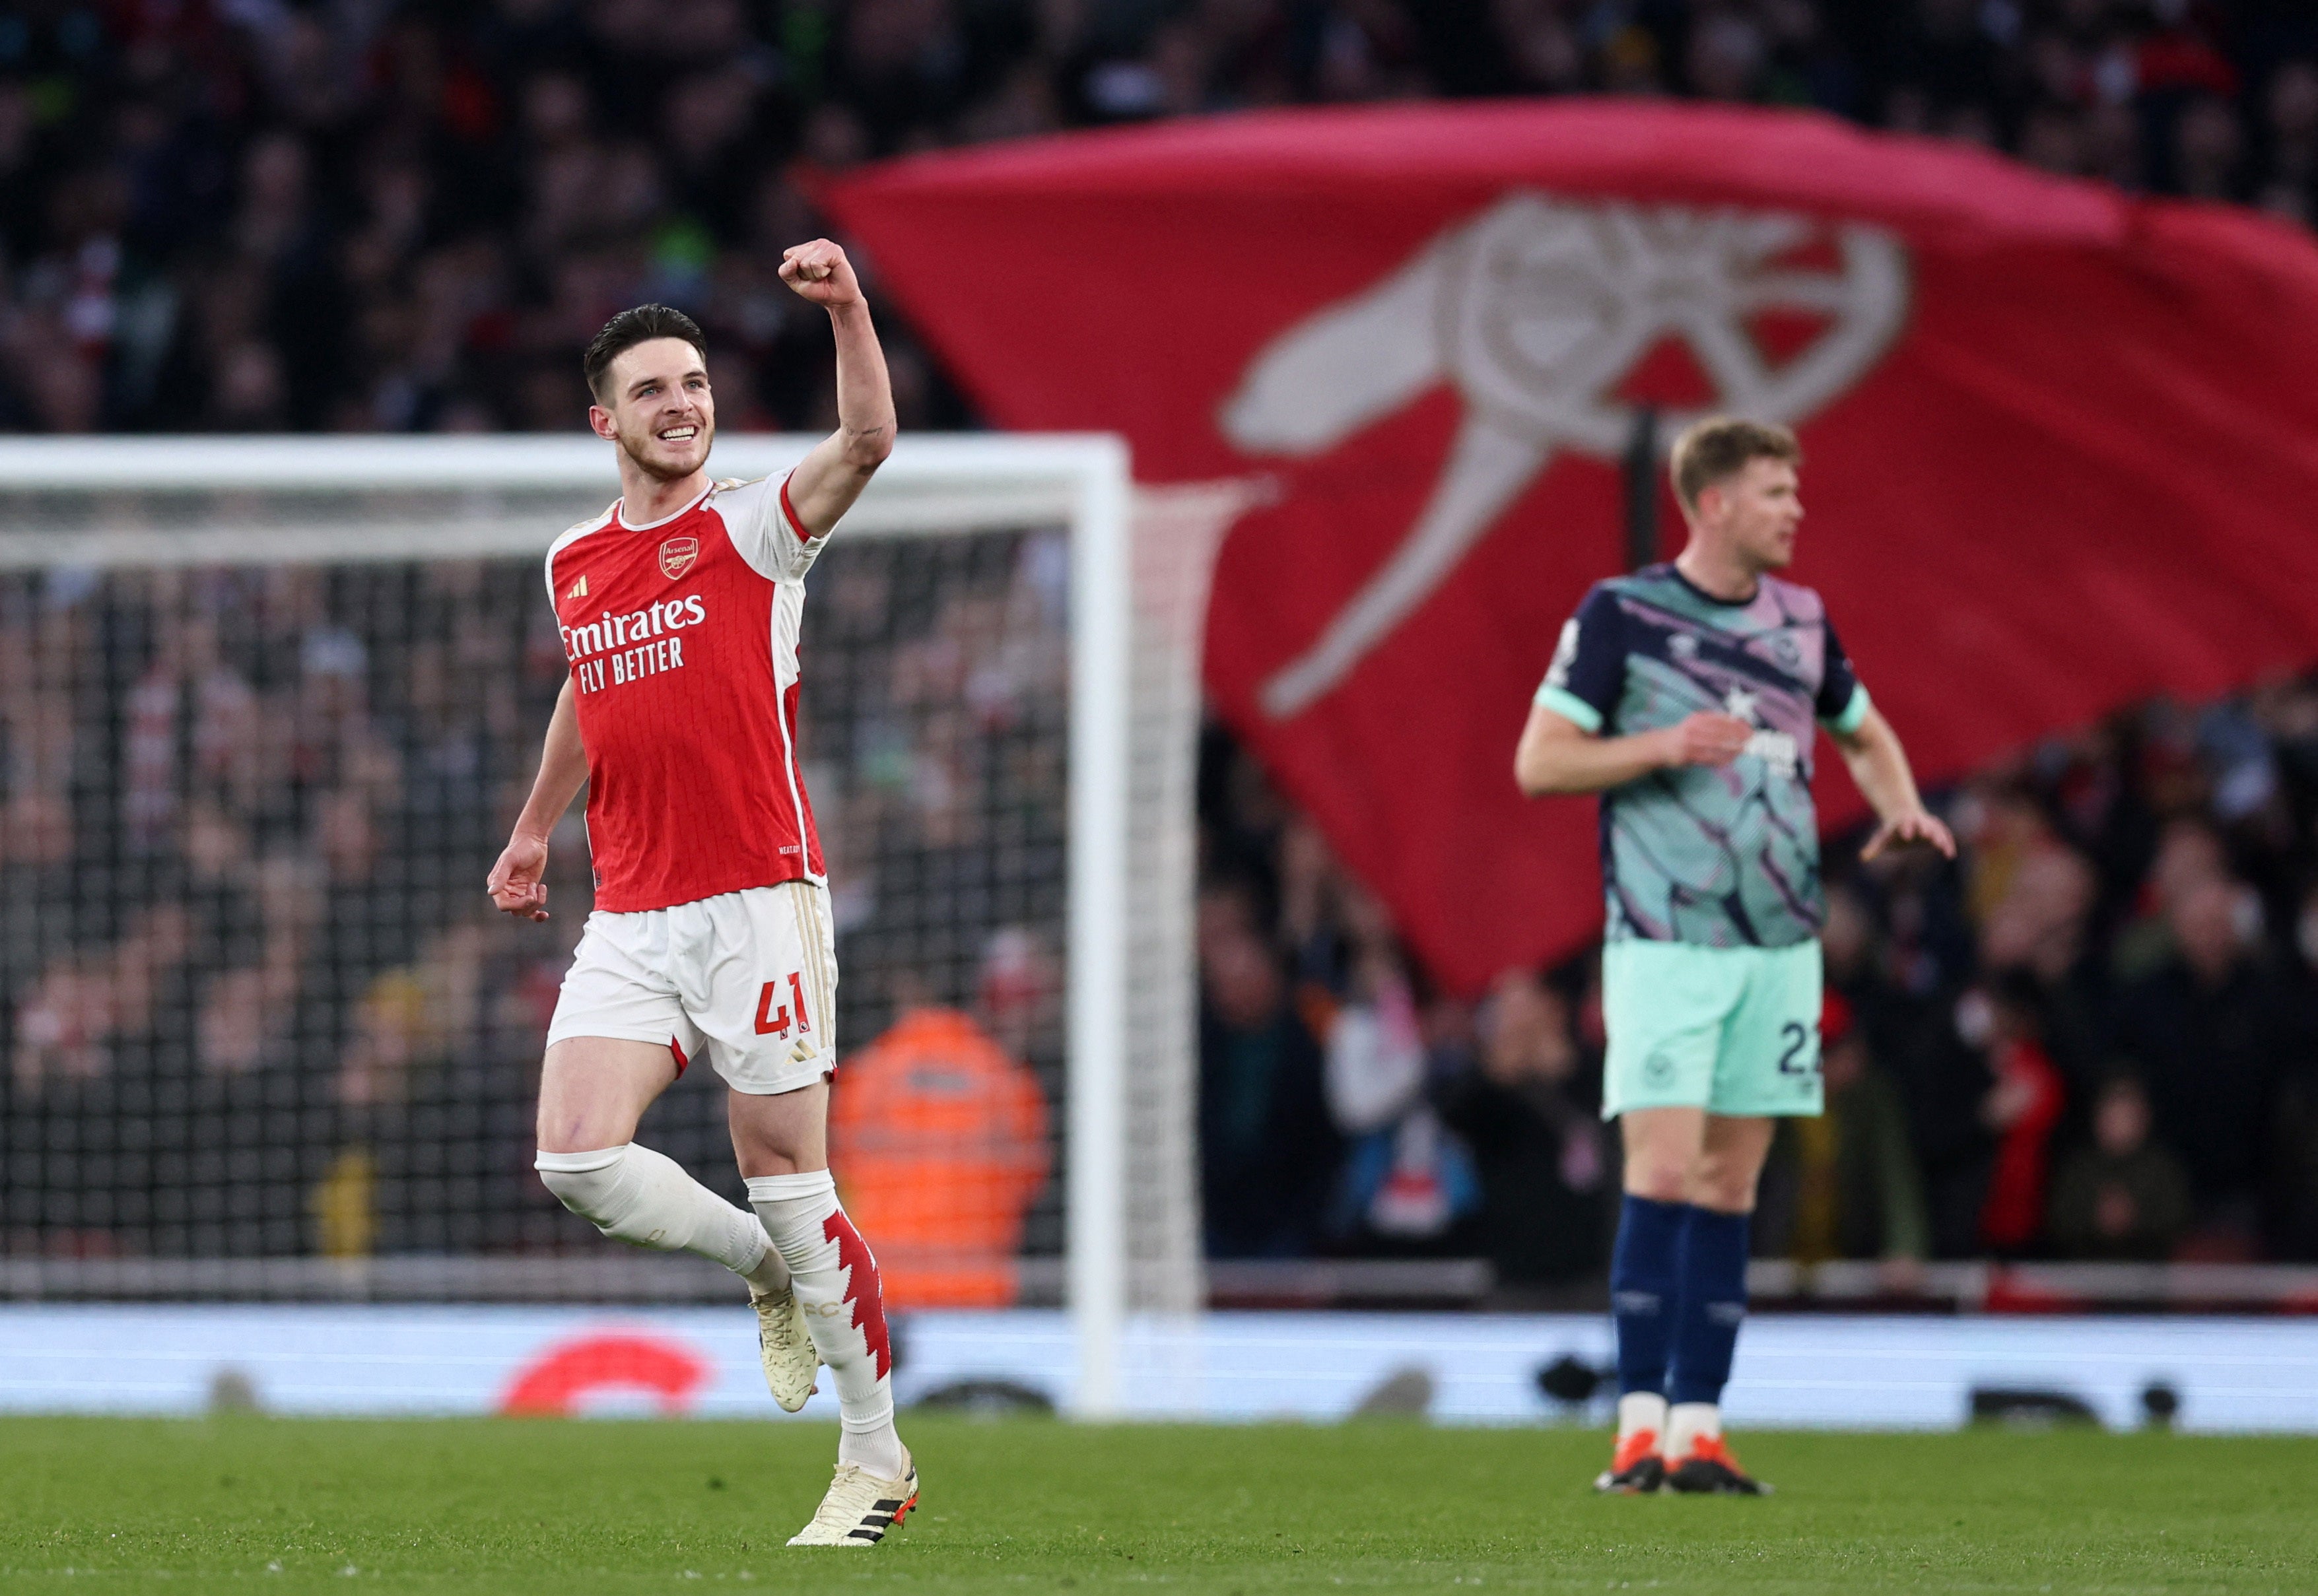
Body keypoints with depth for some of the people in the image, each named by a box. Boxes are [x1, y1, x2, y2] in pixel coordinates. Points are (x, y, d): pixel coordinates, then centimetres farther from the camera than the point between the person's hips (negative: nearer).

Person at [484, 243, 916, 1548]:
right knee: (578, 1159, -12)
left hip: (757, 901, -5)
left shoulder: (754, 530, -2)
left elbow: (868, 441, -21)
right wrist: (535, 828, 39)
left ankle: (877, 1460, 9)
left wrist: (847, 309, -35)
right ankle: (772, 1274, 16)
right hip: (630, 919, 5)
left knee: (790, 1187, -5)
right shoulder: (574, 563, 14)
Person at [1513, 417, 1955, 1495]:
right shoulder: (1618, 613, -4)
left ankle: (1698, 1430, 6)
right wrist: (1664, 746, -18)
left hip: (1780, 943, 5)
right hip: (1663, 943, -5)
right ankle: (1640, 1425, -11)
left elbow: (1866, 733, 27)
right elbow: (1538, 763, -4)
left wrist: (1900, 806, 6)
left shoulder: (1800, 619, 11)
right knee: (1663, 1174, -13)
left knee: (1731, 1187, 4)